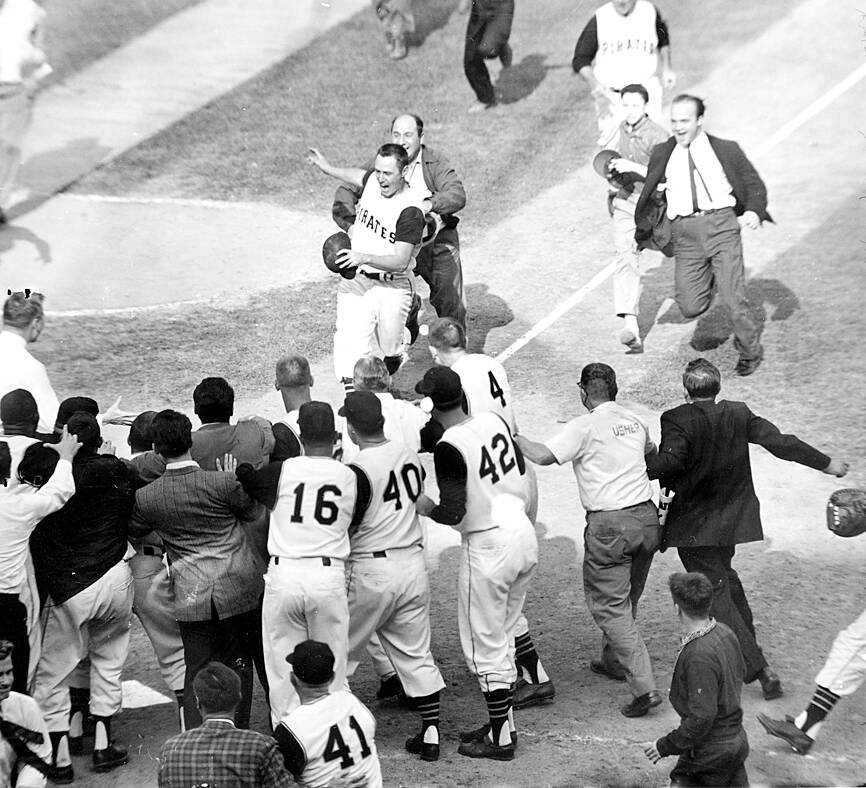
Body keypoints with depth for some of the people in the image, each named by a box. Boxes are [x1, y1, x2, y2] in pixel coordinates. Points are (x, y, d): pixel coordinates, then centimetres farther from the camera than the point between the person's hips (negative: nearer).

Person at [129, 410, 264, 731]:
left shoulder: (146, 497, -7)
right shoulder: (223, 483, -14)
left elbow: (133, 530, 13)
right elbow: (250, 511, 5)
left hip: (191, 595, 1)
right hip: (238, 589, -1)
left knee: (196, 671, 9)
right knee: (237, 667, 14)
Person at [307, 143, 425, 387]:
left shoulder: (411, 211, -21)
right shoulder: (373, 181, -3)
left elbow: (400, 262, -26)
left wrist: (365, 258, -38)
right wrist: (328, 168, 32)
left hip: (391, 288, -4)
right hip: (354, 280, 4)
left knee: (388, 354, 10)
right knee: (350, 344, -14)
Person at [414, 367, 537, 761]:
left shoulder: (449, 448, -18)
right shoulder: (493, 420, 3)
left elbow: (453, 513, -21)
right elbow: (521, 470, 14)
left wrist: (425, 508, -3)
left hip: (488, 547, -8)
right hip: (524, 535, 8)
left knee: (484, 646, 5)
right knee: (502, 636, 20)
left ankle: (501, 739, 12)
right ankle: (502, 723, 30)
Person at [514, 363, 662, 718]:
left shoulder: (585, 427, -11)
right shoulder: (635, 422, 11)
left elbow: (542, 456, -20)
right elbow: (652, 452, 32)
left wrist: (516, 438, -3)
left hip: (609, 525, -7)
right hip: (646, 516, 7)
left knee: (609, 605, 0)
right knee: (626, 599, 23)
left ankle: (644, 686, -8)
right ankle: (614, 661, 41)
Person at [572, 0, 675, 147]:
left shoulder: (650, 12, -4)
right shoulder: (600, 18, -10)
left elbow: (663, 40, 19)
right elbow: (580, 59, -7)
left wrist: (666, 68, 10)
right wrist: (594, 84, -23)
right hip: (610, 95, -1)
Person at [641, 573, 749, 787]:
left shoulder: (700, 656, -29)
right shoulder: (724, 632, -2)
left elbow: (702, 718, -27)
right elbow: (739, 673, 15)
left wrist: (664, 747, -17)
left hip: (710, 751, -9)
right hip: (736, 737, 9)